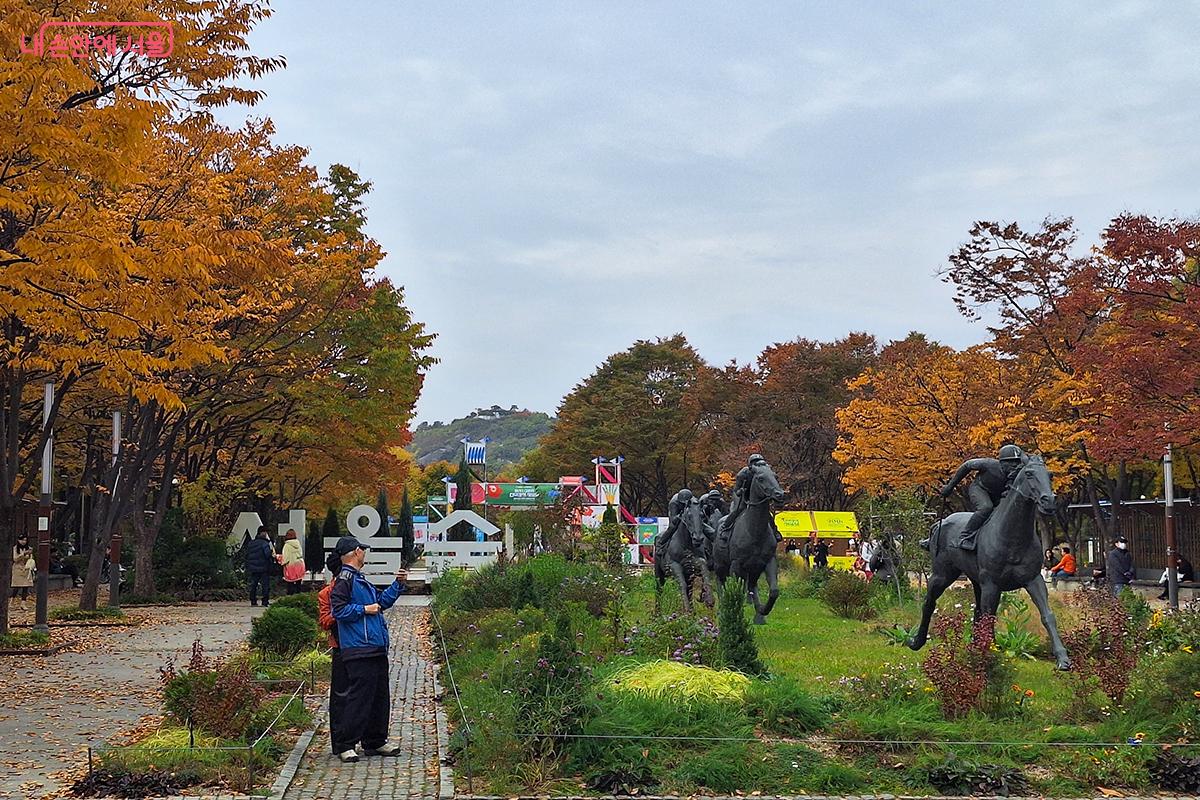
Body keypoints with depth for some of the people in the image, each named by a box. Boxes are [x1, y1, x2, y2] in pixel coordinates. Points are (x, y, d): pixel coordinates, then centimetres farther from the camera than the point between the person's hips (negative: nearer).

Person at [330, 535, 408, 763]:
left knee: (380, 696, 14)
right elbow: (338, 609, -18)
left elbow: (382, 600, 31)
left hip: (376, 649, 10)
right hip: (359, 651, -10)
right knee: (358, 697, -10)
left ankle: (376, 741, 23)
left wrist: (398, 584, 23)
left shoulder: (360, 579, 21)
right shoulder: (345, 579, -9)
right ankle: (346, 746, -5)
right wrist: (364, 609, -13)